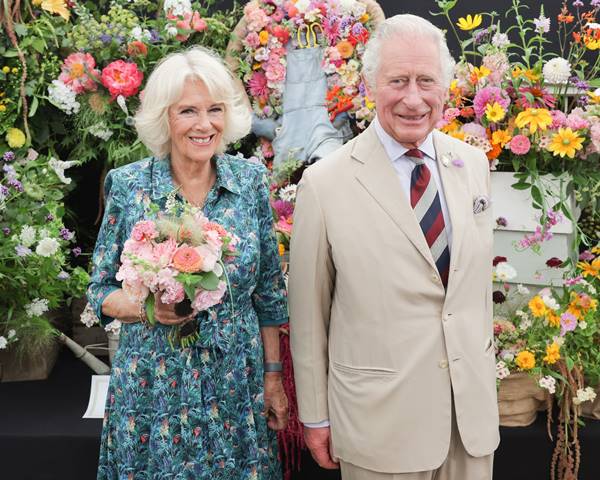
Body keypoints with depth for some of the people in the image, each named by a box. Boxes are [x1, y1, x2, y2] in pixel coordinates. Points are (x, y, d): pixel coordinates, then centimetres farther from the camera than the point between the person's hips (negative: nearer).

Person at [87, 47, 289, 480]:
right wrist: (146, 307, -20)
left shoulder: (251, 181, -3)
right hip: (153, 390, -1)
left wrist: (273, 376, 5)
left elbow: (268, 291, 4)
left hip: (237, 388, 2)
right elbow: (101, 291, 0)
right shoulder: (128, 185, -7)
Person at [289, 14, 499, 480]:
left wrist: (484, 366, 15)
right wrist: (315, 416, -2)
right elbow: (308, 314, -7)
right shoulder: (325, 183, -13)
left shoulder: (473, 163, 1)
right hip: (380, 418, -4)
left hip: (473, 407, 4)